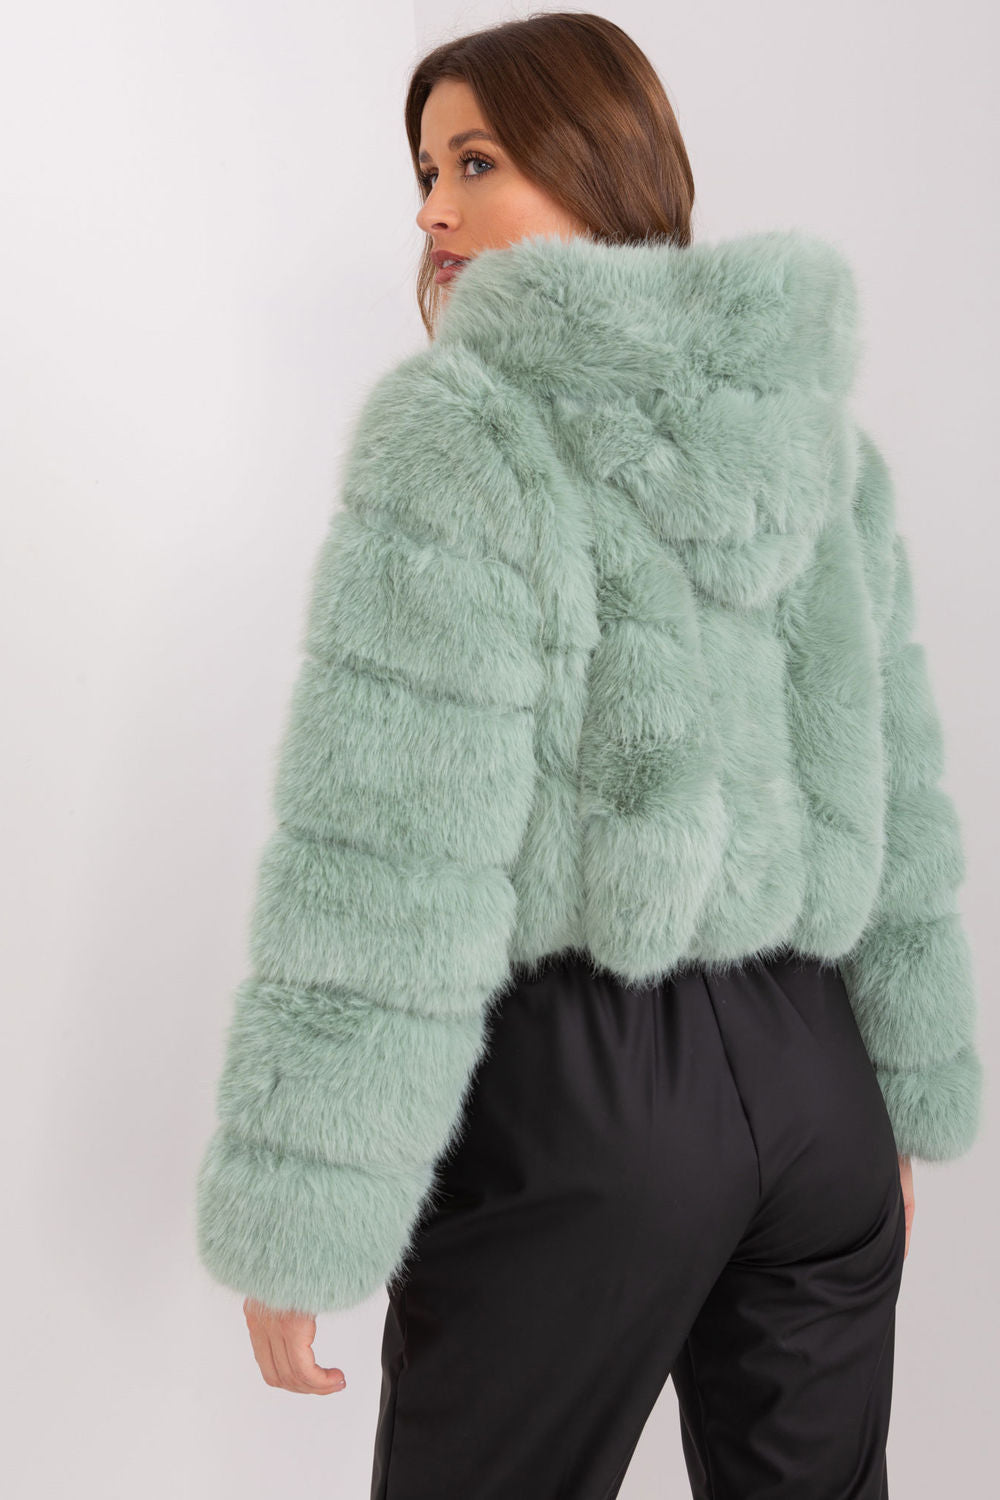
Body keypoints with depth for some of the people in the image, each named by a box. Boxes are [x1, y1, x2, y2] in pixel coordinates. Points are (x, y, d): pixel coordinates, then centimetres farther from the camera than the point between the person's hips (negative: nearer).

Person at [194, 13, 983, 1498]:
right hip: (811, 1073, 6)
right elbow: (902, 806, 12)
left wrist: (293, 1218, -10)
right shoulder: (826, 434, 8)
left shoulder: (459, 437, -10)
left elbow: (385, 866, -16)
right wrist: (906, 1100, 20)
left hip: (574, 1093, -5)